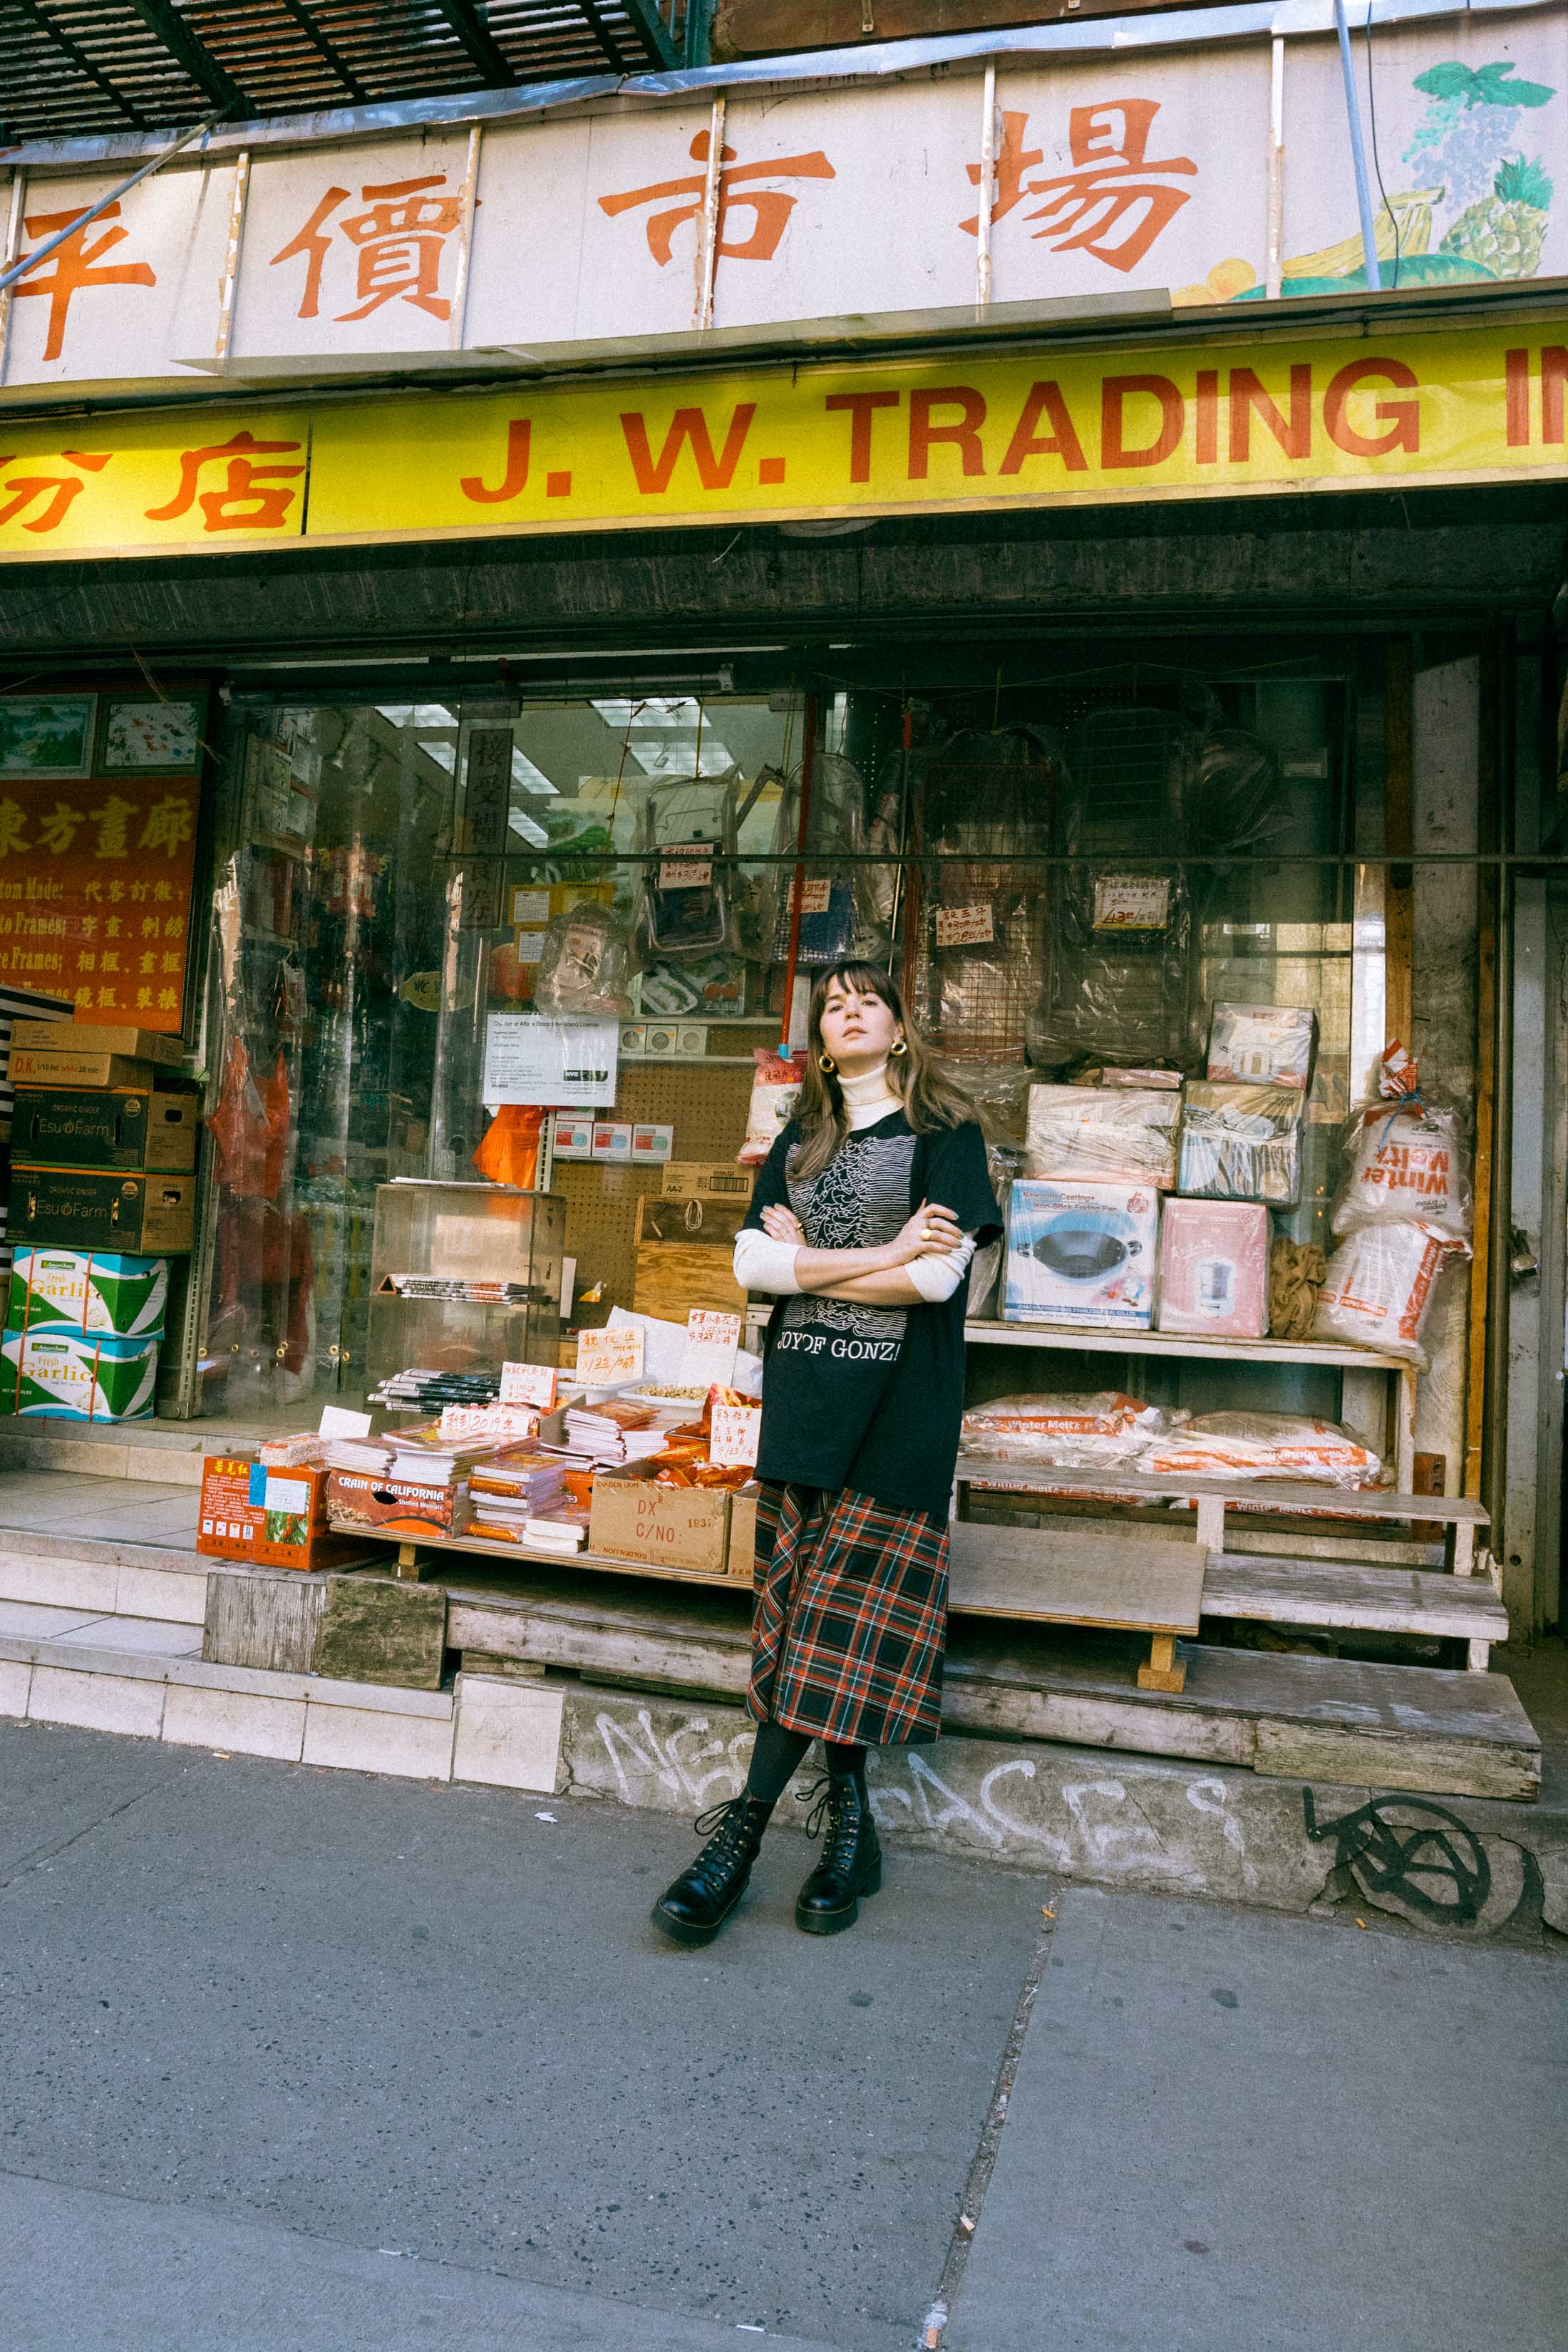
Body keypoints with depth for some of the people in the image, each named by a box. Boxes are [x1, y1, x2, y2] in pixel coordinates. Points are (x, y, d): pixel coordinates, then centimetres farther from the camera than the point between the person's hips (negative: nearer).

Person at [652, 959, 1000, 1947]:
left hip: (898, 1409, -4)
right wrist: (878, 1255, -9)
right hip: (803, 1394, 5)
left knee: (841, 1623, -5)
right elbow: (752, 1264, 3)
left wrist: (807, 1264, -5)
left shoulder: (944, 1133, 2)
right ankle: (849, 1822, 17)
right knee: (809, 1618, 4)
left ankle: (745, 1829, 1)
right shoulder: (799, 1144, 17)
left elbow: (937, 1276, -12)